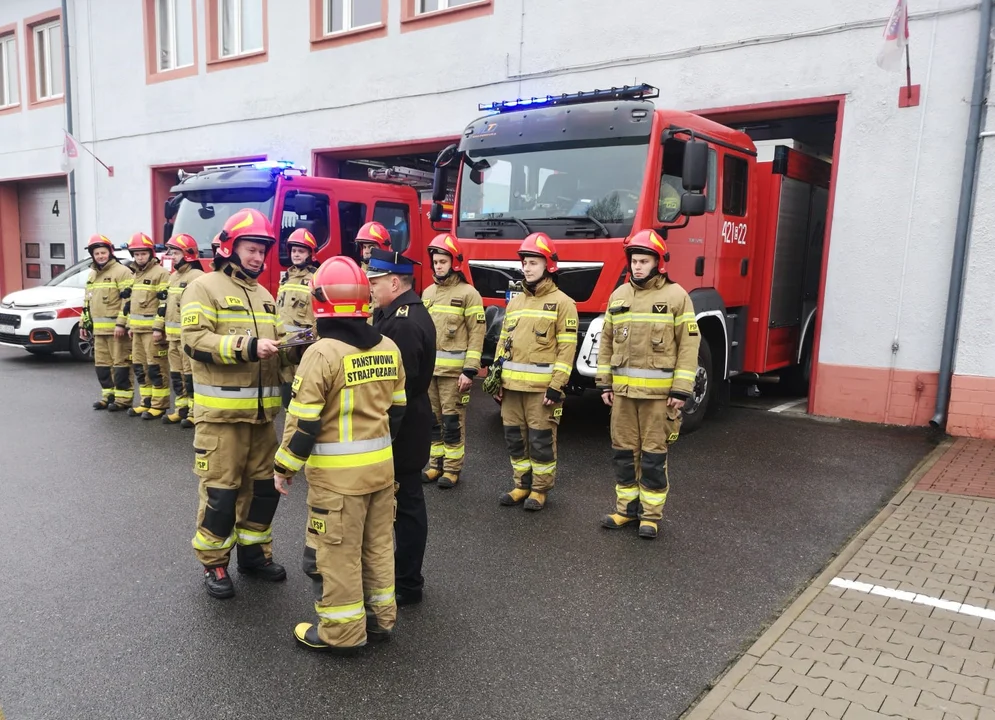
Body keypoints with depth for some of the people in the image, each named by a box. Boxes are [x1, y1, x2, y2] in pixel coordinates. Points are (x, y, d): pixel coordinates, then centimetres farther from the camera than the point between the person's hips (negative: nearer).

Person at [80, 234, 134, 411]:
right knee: (101, 363, 13)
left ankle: (123, 398, 0)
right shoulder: (92, 275, 20)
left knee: (120, 362, -5)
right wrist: (84, 324, 21)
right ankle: (108, 395, 23)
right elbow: (87, 301, 25)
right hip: (99, 329, 9)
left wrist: (121, 324, -21)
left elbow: (128, 300, -16)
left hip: (116, 328, -9)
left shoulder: (122, 272, -8)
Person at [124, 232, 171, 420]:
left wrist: (158, 328, -20)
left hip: (153, 329, -9)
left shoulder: (160, 273, -10)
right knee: (140, 367, 12)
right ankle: (147, 402, 21)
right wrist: (130, 325, 19)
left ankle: (159, 405, -2)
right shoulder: (135, 274, 19)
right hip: (137, 329, 9)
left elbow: (164, 302, -16)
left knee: (156, 368, -7)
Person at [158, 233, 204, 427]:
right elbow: (166, 303, 23)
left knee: (191, 374, -5)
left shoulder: (197, 276, -13)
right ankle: (182, 409, 23)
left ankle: (195, 412, 1)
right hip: (173, 335, 9)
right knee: (176, 374, 14)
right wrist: (159, 327, 19)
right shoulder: (173, 276, 18)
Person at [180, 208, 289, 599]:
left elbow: (275, 340, 20)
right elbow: (194, 339, -17)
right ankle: (214, 563, 16)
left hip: (261, 411, 7)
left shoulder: (264, 295, 16)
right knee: (220, 489, 0)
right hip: (221, 411, -6)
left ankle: (254, 552, 30)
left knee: (263, 485, 13)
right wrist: (247, 347, -26)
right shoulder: (205, 287, -5)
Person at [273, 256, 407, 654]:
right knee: (378, 545, 18)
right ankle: (380, 618, 31)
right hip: (381, 464, 7)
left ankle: (342, 632, 19)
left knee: (339, 552, 7)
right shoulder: (388, 348, 3)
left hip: (337, 472, -6)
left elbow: (304, 421, -16)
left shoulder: (321, 353, -17)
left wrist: (284, 466, -4)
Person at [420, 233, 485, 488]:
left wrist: (470, 370, -16)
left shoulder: (468, 293, -7)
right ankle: (436, 464, 24)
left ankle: (452, 469, 11)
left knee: (452, 420, 0)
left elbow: (476, 335, -10)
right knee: (432, 418, 12)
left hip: (454, 369, -6)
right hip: (428, 367, 6)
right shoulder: (428, 292, 13)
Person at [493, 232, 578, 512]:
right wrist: (496, 378, 10)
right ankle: (522, 484, 26)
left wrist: (557, 386, -15)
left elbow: (567, 348, -9)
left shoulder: (562, 302, -4)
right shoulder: (514, 302, 15)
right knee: (515, 438, 12)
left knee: (541, 440, 2)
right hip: (511, 384, 6)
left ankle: (540, 489, 17)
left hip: (541, 386, -6)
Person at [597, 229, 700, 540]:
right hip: (623, 389, 5)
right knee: (623, 451, 10)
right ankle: (626, 508, 24)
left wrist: (681, 390, -12)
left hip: (658, 391, -4)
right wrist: (604, 383, 7)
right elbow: (606, 342, 12)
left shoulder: (676, 296, -4)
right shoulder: (619, 295, 10)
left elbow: (689, 345, -7)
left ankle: (651, 514, 15)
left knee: (654, 455, 3)